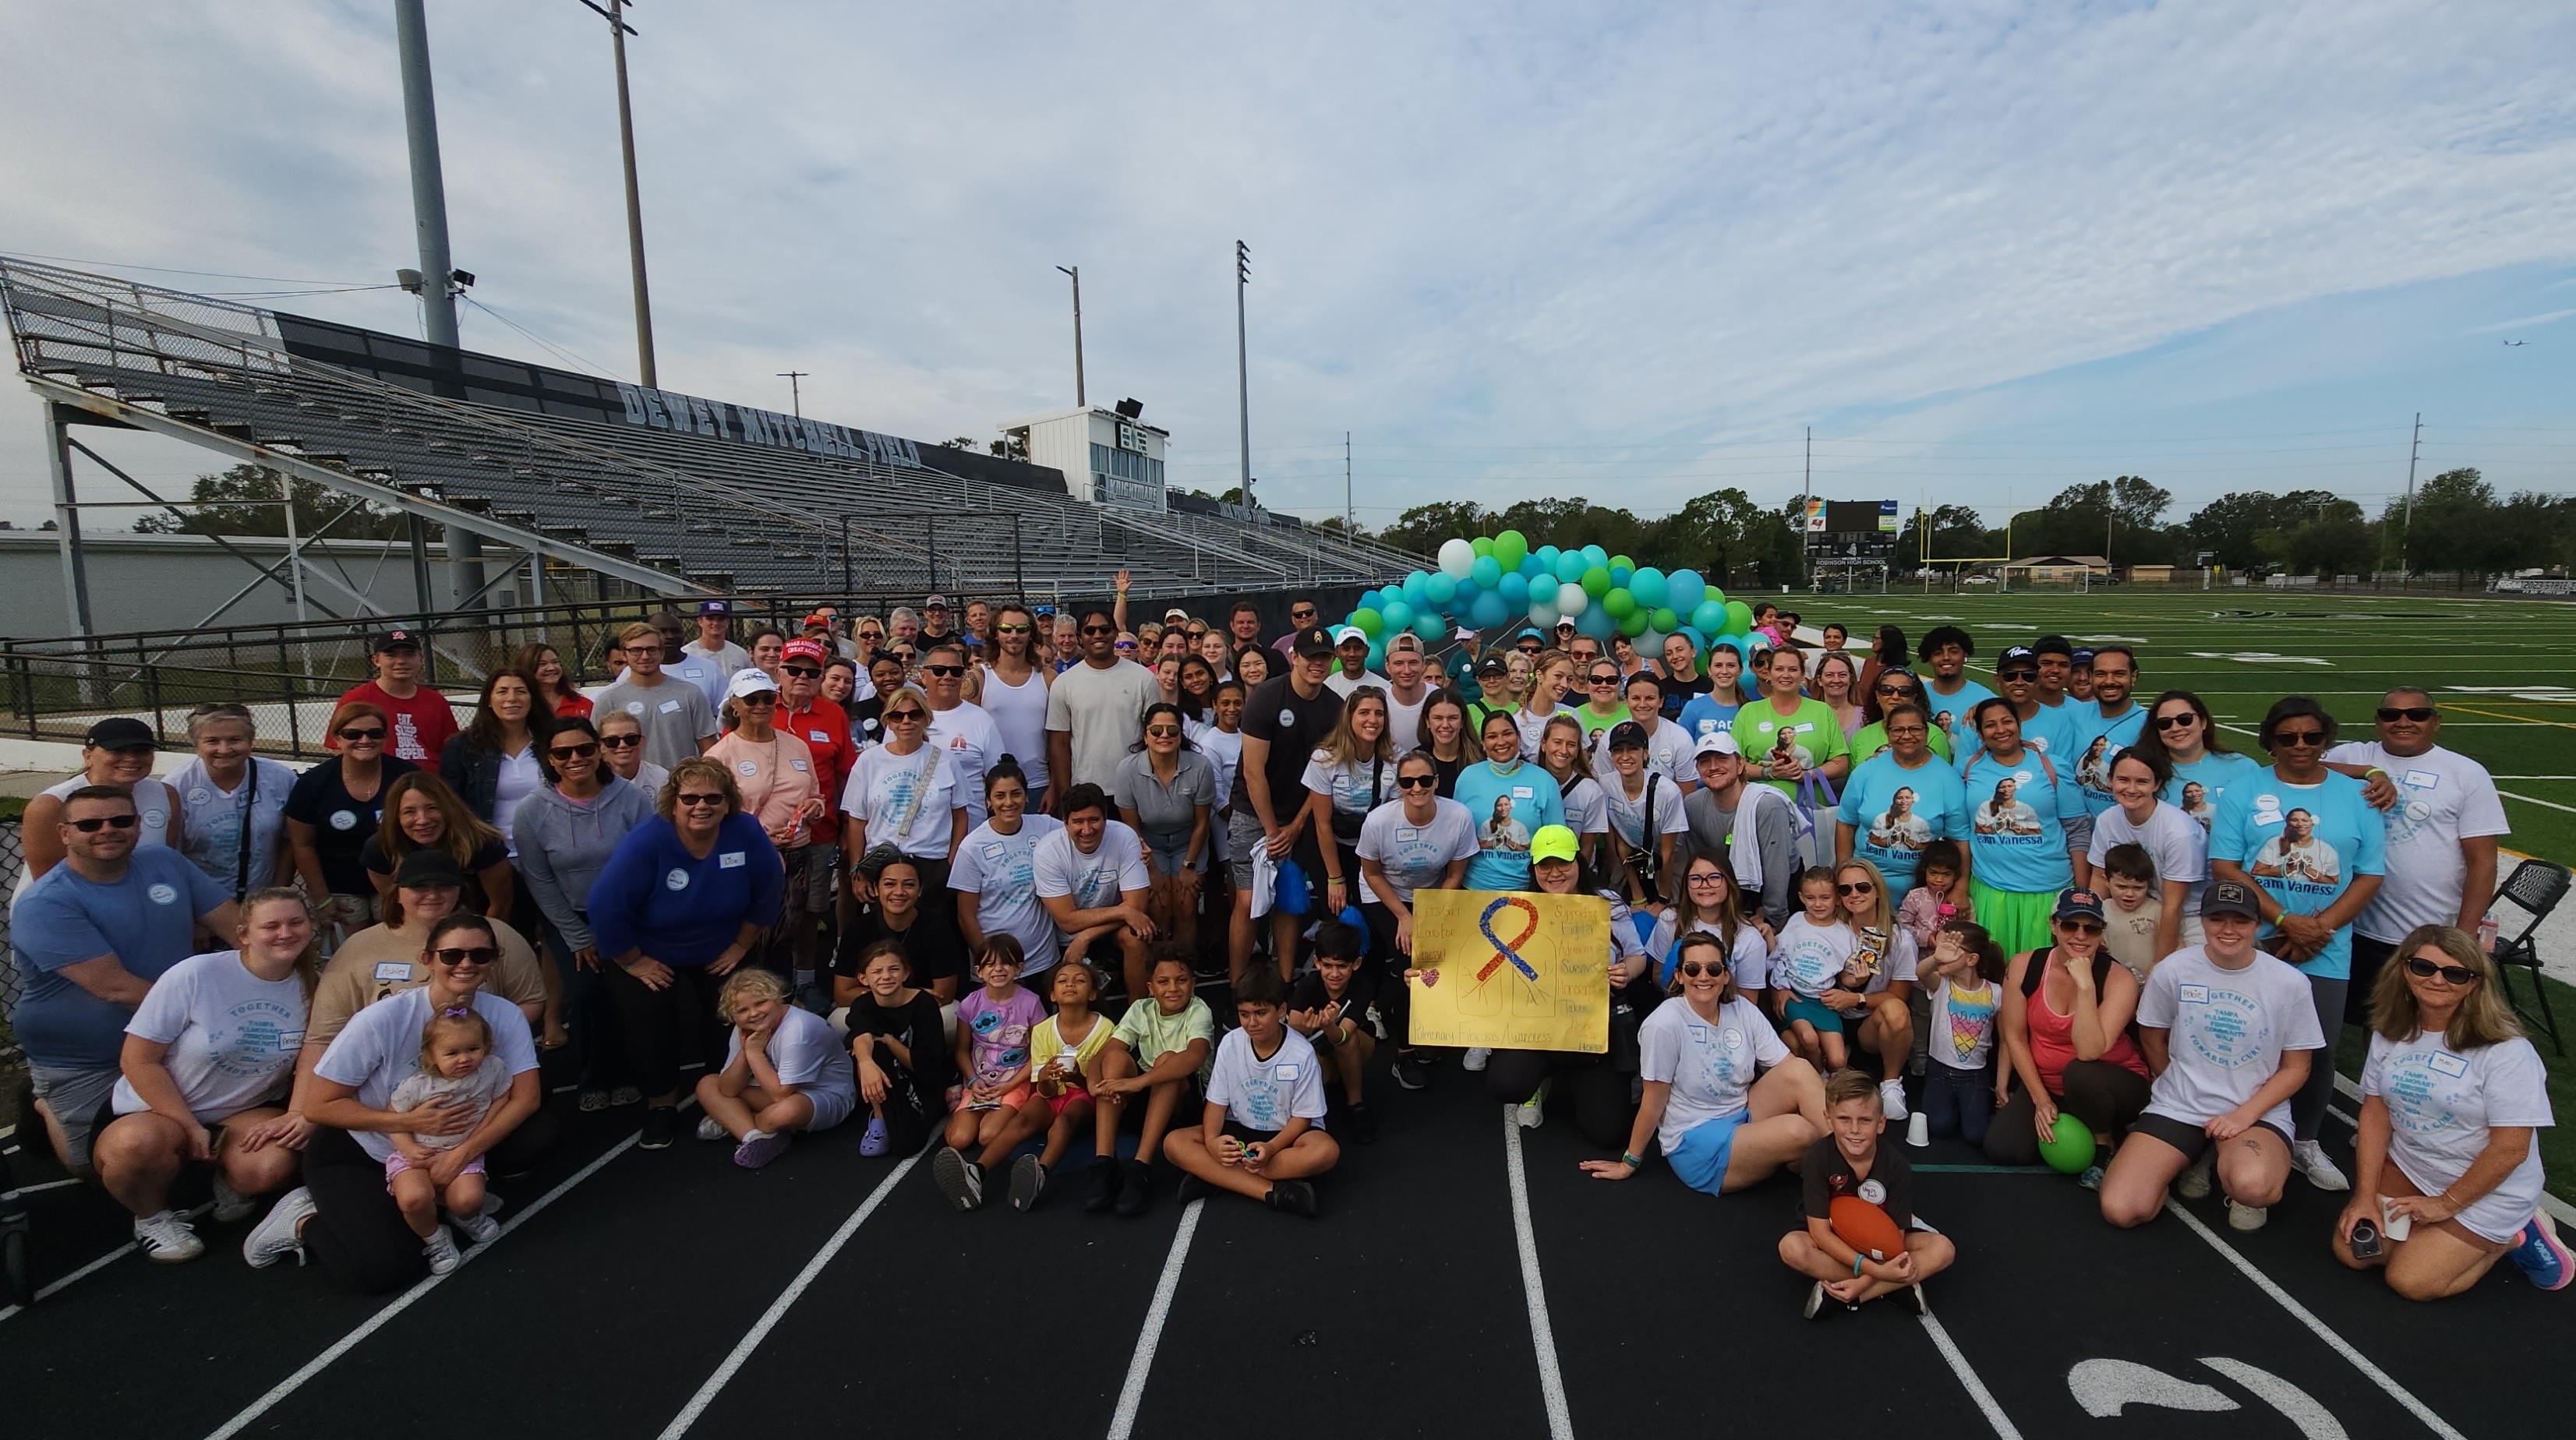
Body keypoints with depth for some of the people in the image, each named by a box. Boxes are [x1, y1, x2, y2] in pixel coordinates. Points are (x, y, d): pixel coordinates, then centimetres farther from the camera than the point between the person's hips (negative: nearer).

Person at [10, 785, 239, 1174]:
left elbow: (240, 927, -6)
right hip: (83, 1068, -4)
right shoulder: (43, 905, -20)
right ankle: (47, 1108, 31)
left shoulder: (166, 863, -4)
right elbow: (116, 988, -27)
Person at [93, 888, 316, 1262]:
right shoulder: (196, 975, -16)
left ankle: (230, 1182, 8)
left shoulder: (311, 988, -5)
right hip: (156, 1112, -1)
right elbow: (138, 1060, -12)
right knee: (137, 1145, -37)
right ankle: (152, 1216, -3)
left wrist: (304, 1113, -16)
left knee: (273, 1165, -31)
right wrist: (191, 1128, -17)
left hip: (246, 1116, 2)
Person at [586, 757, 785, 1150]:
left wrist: (741, 945, -5)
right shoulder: (647, 842, -27)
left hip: (719, 955, 2)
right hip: (651, 958, -1)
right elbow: (606, 908, -23)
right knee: (646, 1015, -11)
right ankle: (661, 1104, 13)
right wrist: (634, 963, -16)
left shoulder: (746, 833, -21)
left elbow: (767, 893, -9)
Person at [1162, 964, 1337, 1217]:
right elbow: (1217, 1102, -3)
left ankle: (1213, 1177, -28)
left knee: (1327, 1150, -35)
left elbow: (1302, 1117, -12)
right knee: (1174, 1143, -20)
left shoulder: (1301, 1053, -17)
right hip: (1239, 1130, 3)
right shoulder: (1230, 1044, -8)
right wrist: (1212, 1141, -24)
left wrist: (1270, 1148, -29)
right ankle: (1273, 1191, -30)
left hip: (1286, 1135, -3)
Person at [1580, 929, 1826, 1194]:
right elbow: (1654, 1101, -10)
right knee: (1798, 1132, -29)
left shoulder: (1742, 1010, 0)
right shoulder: (1664, 1024, -17)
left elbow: (1789, 1067, -3)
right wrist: (1630, 1163, -3)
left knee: (1800, 1068, -16)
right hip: (1695, 1144, -6)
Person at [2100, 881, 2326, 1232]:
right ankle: (2195, 1160, 15)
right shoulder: (2173, 970, -5)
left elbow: (2296, 1067, 0)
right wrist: (2181, 1088, 9)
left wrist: (2246, 1113, -11)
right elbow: (2153, 1039, 9)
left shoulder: (2289, 983, -5)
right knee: (2120, 1210, -15)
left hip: (2259, 1113, -1)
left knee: (2252, 1187, -38)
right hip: (2177, 1107, 1)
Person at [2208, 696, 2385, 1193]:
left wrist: (2318, 929, -10)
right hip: (2254, 946, -2)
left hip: (2326, 955, 2)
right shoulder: (2244, 792, 1)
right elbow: (2224, 867, -5)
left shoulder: (2357, 797, 7)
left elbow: (2371, 876, 3)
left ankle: (2306, 1141, 26)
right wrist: (2286, 921, -14)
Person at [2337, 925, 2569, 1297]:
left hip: (2487, 1189, -5)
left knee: (2411, 1281, -9)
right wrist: (2365, 1196, -6)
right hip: (2407, 1167, 5)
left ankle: (2513, 1237, 13)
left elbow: (2511, 1149, -17)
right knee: (2352, 1251, -5)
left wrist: (2447, 1204, -13)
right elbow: (2375, 1113, -2)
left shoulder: (2505, 1052, -20)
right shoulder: (2390, 1032, -4)